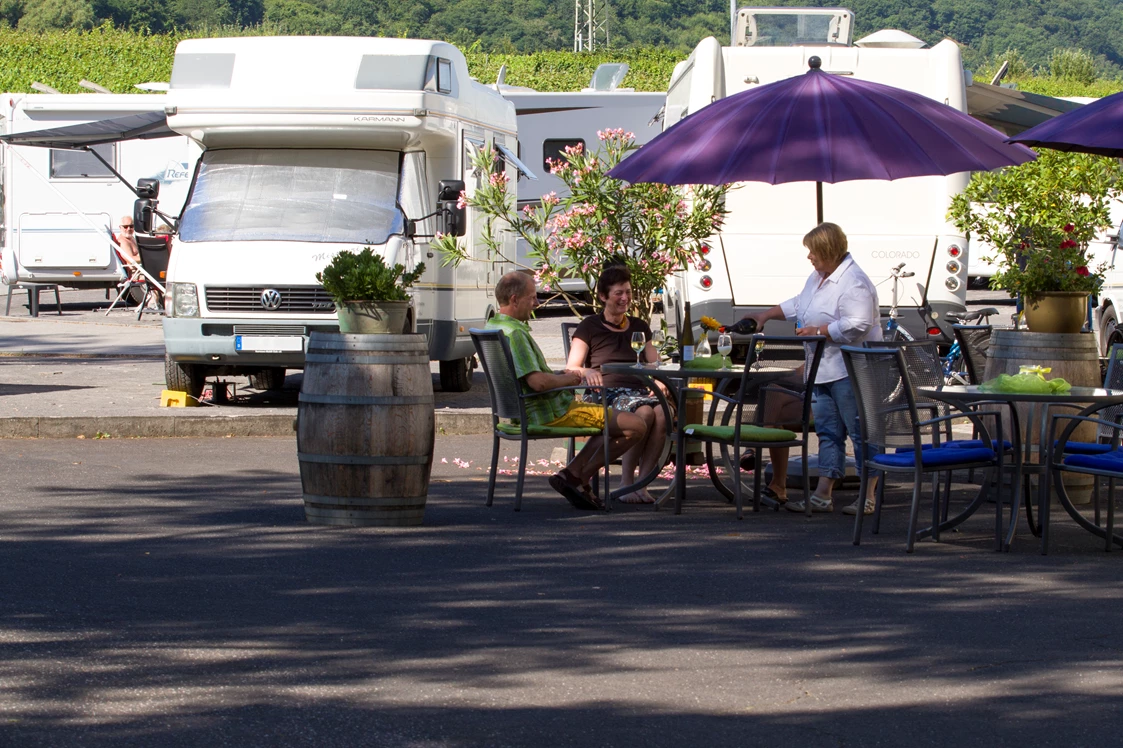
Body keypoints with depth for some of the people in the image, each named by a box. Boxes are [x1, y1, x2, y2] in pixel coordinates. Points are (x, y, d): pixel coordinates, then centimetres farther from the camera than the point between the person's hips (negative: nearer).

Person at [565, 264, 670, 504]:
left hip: (639, 391, 4)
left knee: (663, 412, -34)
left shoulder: (639, 327, 25)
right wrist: (587, 372, -22)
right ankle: (627, 483, -28)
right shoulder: (590, 327, 12)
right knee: (644, 413, -37)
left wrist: (660, 384, -4)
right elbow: (571, 368, 3)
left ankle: (642, 484, -32)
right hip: (605, 393, -4)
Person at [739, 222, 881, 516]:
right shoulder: (819, 277, 15)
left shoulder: (853, 283, -18)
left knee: (860, 433, -5)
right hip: (824, 370, 11)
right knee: (828, 432, 11)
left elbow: (856, 326, -26)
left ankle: (868, 497, -1)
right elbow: (798, 304, 31)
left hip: (849, 372, -10)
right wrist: (765, 315, 28)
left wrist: (819, 331, -18)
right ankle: (822, 496, 14)